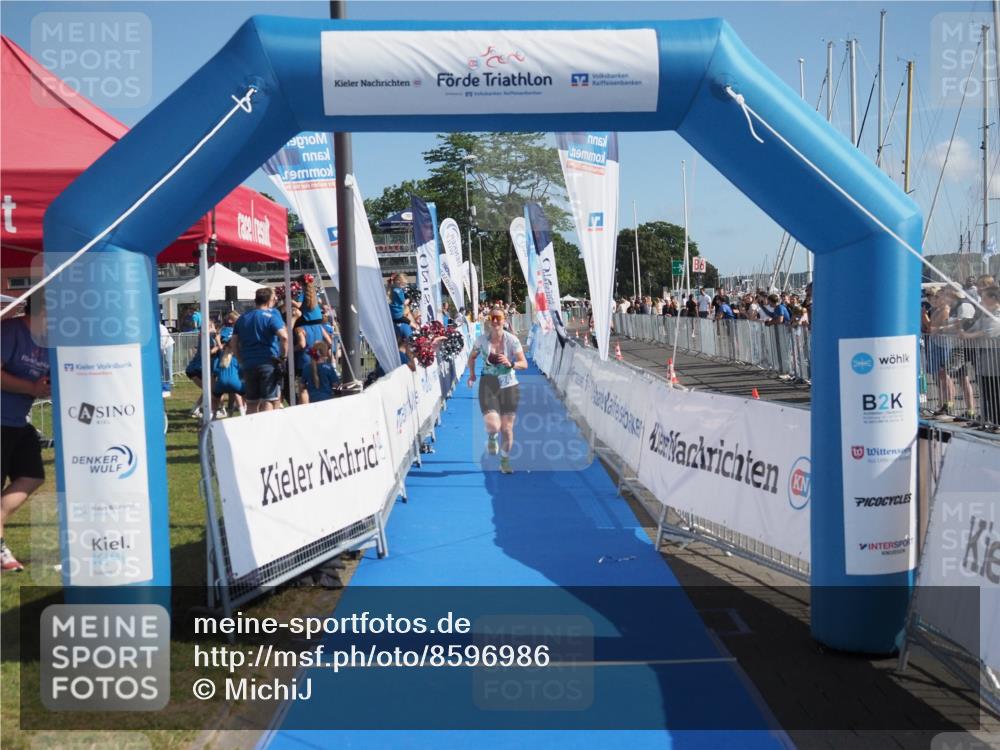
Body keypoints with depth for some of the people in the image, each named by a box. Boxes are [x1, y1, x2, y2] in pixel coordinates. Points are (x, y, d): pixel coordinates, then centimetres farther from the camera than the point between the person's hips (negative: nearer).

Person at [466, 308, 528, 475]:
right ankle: (492, 438, 19)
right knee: (493, 425, -20)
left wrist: (510, 364, -25)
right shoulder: (482, 340, -3)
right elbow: (472, 356, 16)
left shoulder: (512, 340, -8)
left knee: (507, 428, 6)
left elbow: (524, 364, -7)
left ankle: (505, 461, 29)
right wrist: (472, 373, 5)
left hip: (509, 387, 0)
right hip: (488, 387, 0)